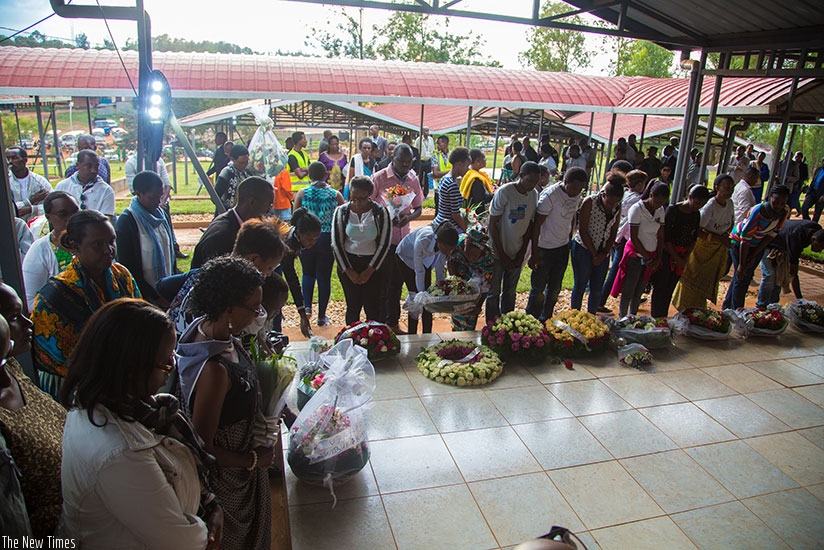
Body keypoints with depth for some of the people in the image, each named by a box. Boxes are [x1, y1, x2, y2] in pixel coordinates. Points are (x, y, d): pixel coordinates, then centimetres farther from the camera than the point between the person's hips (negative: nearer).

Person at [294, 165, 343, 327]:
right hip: (328, 239, 0)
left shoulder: (302, 194, -4)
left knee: (308, 273, 19)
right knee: (324, 277, 8)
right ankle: (321, 316, 16)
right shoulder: (336, 195, -4)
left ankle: (307, 306, 1)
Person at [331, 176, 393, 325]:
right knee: (353, 306, 5)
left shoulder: (380, 212, -6)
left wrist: (369, 271, -8)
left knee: (372, 307, 0)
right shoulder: (341, 212, -2)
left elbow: (384, 244, -6)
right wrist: (349, 271, -4)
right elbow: (336, 244, 0)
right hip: (347, 263, 1)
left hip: (373, 264, -1)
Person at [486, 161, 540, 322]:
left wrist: (522, 254, 1)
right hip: (498, 252, -5)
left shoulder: (535, 195, 0)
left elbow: (530, 224, 7)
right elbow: (492, 225, -15)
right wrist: (502, 255, -13)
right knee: (494, 292, 5)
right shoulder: (504, 192, -18)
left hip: (517, 253, 5)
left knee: (510, 292, 15)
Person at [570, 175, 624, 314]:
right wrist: (594, 254, -10)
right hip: (583, 249, -5)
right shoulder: (590, 202, -16)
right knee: (580, 286, 3)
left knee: (597, 289, 8)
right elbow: (583, 231, -15)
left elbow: (613, 232, 7)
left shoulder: (617, 207, 0)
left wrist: (604, 253, -3)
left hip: (603, 252, 5)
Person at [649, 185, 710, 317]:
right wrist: (676, 258, -10)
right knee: (660, 288, -2)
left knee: (670, 289, 10)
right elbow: (665, 237, -12)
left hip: (682, 257, 5)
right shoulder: (673, 210, -12)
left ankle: (663, 320, 19)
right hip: (667, 253, -5)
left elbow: (693, 239, 10)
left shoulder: (696, 214, 6)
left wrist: (685, 259, -1)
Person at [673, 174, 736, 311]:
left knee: (710, 280, 16)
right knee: (695, 280, 1)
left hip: (719, 249, 7)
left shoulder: (730, 204, -2)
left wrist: (725, 235, -7)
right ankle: (687, 312, 17)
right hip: (703, 247, -7)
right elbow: (697, 231, -27)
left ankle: (699, 311, 31)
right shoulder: (710, 207, -24)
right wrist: (719, 238, -25)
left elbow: (731, 223, 14)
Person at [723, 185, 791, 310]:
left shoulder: (785, 211, -15)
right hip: (739, 242, -6)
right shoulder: (757, 212, -33)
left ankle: (727, 307, 27)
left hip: (758, 245, 6)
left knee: (747, 277, 13)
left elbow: (773, 233, -8)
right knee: (741, 278, -7)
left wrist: (754, 255, -9)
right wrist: (741, 264, -24)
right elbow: (745, 240, -29)